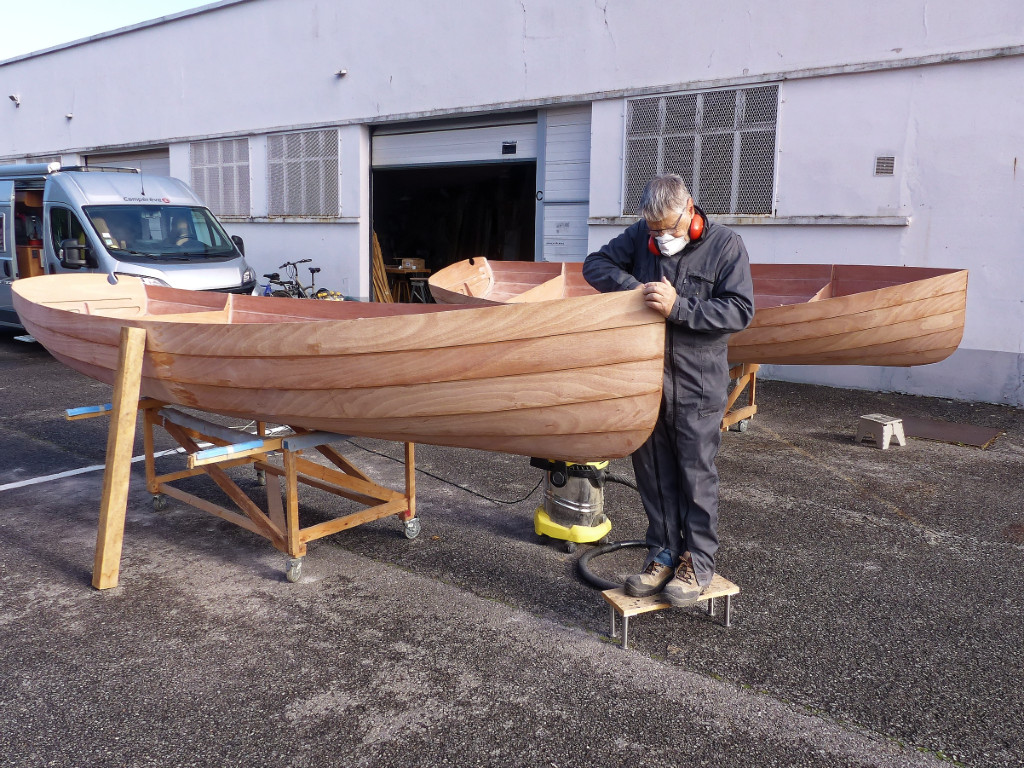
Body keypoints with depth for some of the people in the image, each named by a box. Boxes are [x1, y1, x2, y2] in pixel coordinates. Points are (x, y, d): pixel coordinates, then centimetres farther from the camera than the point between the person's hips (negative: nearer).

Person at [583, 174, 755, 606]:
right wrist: (634, 287, -11)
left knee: (696, 475, 5)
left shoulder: (725, 244, -6)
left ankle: (699, 562, 19)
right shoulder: (640, 237, 5)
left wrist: (678, 307, -22)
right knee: (653, 473, 11)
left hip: (697, 382, -4)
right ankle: (664, 554, 25)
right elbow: (595, 265, 7)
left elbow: (740, 310, -11)